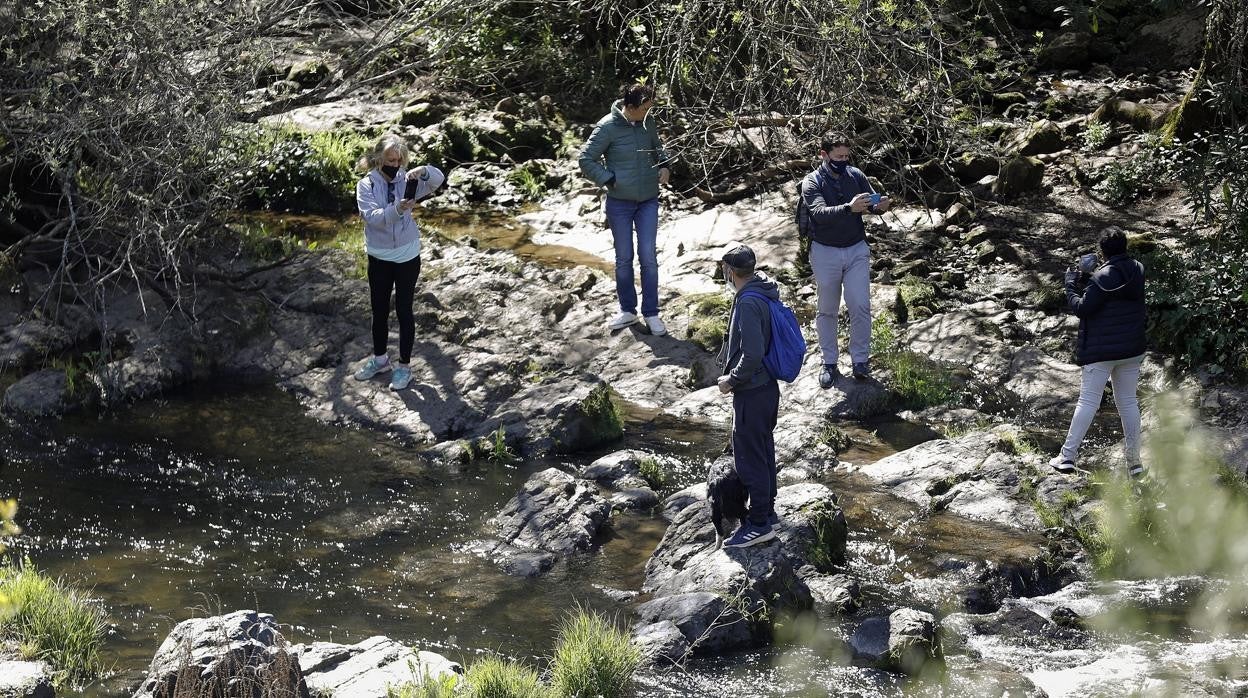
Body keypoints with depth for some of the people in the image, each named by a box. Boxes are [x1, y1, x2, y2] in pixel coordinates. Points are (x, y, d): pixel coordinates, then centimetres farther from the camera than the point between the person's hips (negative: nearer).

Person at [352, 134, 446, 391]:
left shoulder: (407, 180, -5)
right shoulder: (366, 185, -8)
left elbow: (438, 179, -17)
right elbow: (371, 217, -22)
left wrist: (423, 170, -39)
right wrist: (397, 210, -40)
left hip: (407, 257, -1)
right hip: (379, 258, 1)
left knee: (404, 311, 6)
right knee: (379, 311, 15)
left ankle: (404, 366, 16)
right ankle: (380, 358, 33)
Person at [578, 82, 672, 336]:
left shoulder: (648, 122, -2)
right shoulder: (607, 127, -16)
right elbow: (586, 160, -10)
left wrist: (664, 165, -1)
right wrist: (610, 180, -16)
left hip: (648, 201, 3)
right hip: (619, 203, -3)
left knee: (648, 257, 2)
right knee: (624, 258, 9)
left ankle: (651, 314, 11)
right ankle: (627, 310, 24)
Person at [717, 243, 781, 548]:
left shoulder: (748, 304, -26)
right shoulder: (764, 291, 4)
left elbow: (752, 355, -30)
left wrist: (730, 380, -15)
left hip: (751, 394, -10)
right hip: (767, 387, 10)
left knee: (750, 459, 2)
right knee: (764, 451, 20)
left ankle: (759, 523, 10)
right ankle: (768, 511, 33)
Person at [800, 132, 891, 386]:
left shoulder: (855, 175, -2)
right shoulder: (812, 182, -12)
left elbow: (872, 201, 0)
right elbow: (820, 213, -28)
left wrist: (880, 205, -25)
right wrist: (849, 208, -45)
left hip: (856, 250, 2)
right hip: (825, 253, -2)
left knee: (861, 307, -2)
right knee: (827, 310, 9)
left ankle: (860, 361, 11)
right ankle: (829, 363, 20)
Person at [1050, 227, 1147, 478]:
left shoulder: (1103, 277, -18)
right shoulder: (1138, 271, 4)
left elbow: (1082, 307, -16)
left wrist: (1070, 285, -3)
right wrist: (1088, 280, 12)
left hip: (1102, 350, -6)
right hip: (1132, 349, 6)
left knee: (1088, 401, -3)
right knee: (1128, 402, 11)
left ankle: (1068, 455, -3)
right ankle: (1134, 462, 12)